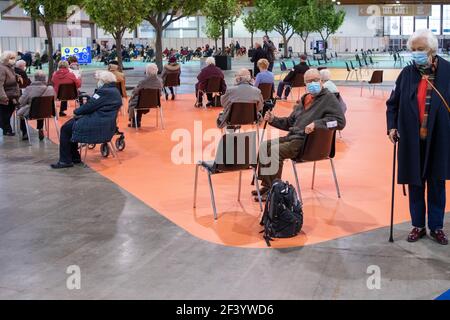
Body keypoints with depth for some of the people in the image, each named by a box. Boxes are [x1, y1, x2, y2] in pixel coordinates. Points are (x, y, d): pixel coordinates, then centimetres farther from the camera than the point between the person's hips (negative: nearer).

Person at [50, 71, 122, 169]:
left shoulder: (105, 92, -17)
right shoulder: (115, 91, 15)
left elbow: (89, 107, -16)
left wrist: (76, 111, 3)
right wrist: (80, 111, 7)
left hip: (98, 126, -11)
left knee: (66, 129, -1)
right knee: (71, 123, 21)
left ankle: (65, 161, 3)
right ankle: (75, 157, 22)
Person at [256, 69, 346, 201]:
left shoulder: (328, 98, -4)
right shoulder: (304, 99, 22)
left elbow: (340, 121, -15)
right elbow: (290, 122, 28)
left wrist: (316, 123, -26)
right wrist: (273, 119, 11)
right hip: (292, 137, 9)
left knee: (275, 150, -26)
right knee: (264, 146, -1)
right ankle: (267, 185, 3)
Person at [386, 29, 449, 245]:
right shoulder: (407, 73, 1)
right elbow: (393, 103, 7)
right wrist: (392, 126, -4)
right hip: (412, 140, 1)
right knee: (415, 183, 9)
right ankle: (418, 226, 23)